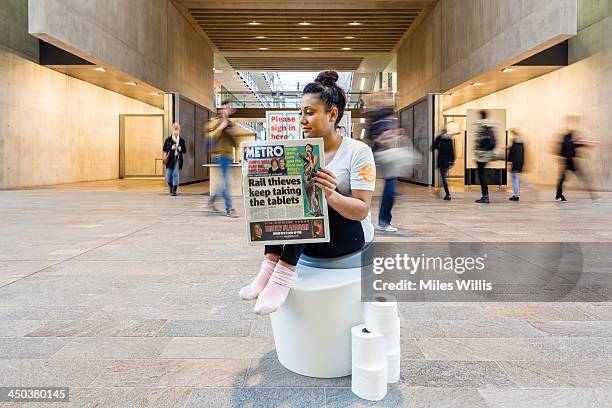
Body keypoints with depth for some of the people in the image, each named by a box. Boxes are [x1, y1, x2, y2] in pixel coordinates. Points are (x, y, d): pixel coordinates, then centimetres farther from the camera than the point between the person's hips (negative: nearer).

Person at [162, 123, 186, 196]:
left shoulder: (182, 140, 5)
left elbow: (184, 150, 9)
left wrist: (181, 149, -12)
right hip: (170, 160, 0)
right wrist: (171, 148, -17)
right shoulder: (168, 139, 1)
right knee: (168, 176, 4)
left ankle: (174, 190, 0)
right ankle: (171, 187, 31)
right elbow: (164, 149, -1)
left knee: (176, 174, -5)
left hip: (178, 160, 0)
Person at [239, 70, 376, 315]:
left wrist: (331, 196, -36)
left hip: (350, 236, -4)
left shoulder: (358, 151, -8)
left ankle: (284, 271, -34)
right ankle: (271, 263, -29)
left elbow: (362, 210, -15)